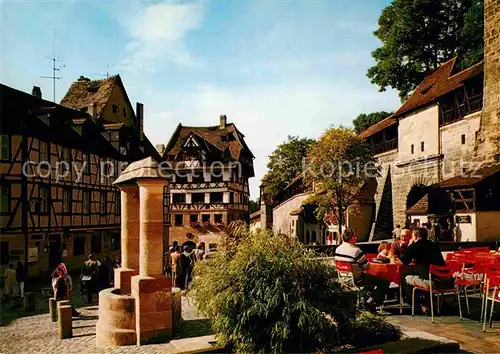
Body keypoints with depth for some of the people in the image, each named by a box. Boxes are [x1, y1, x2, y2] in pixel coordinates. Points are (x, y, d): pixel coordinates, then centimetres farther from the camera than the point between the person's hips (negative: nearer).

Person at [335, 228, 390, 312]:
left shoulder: (337, 249, -2)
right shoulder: (356, 250, -24)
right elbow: (367, 267, -15)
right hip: (357, 280, -8)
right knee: (385, 283, -2)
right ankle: (370, 302, -2)